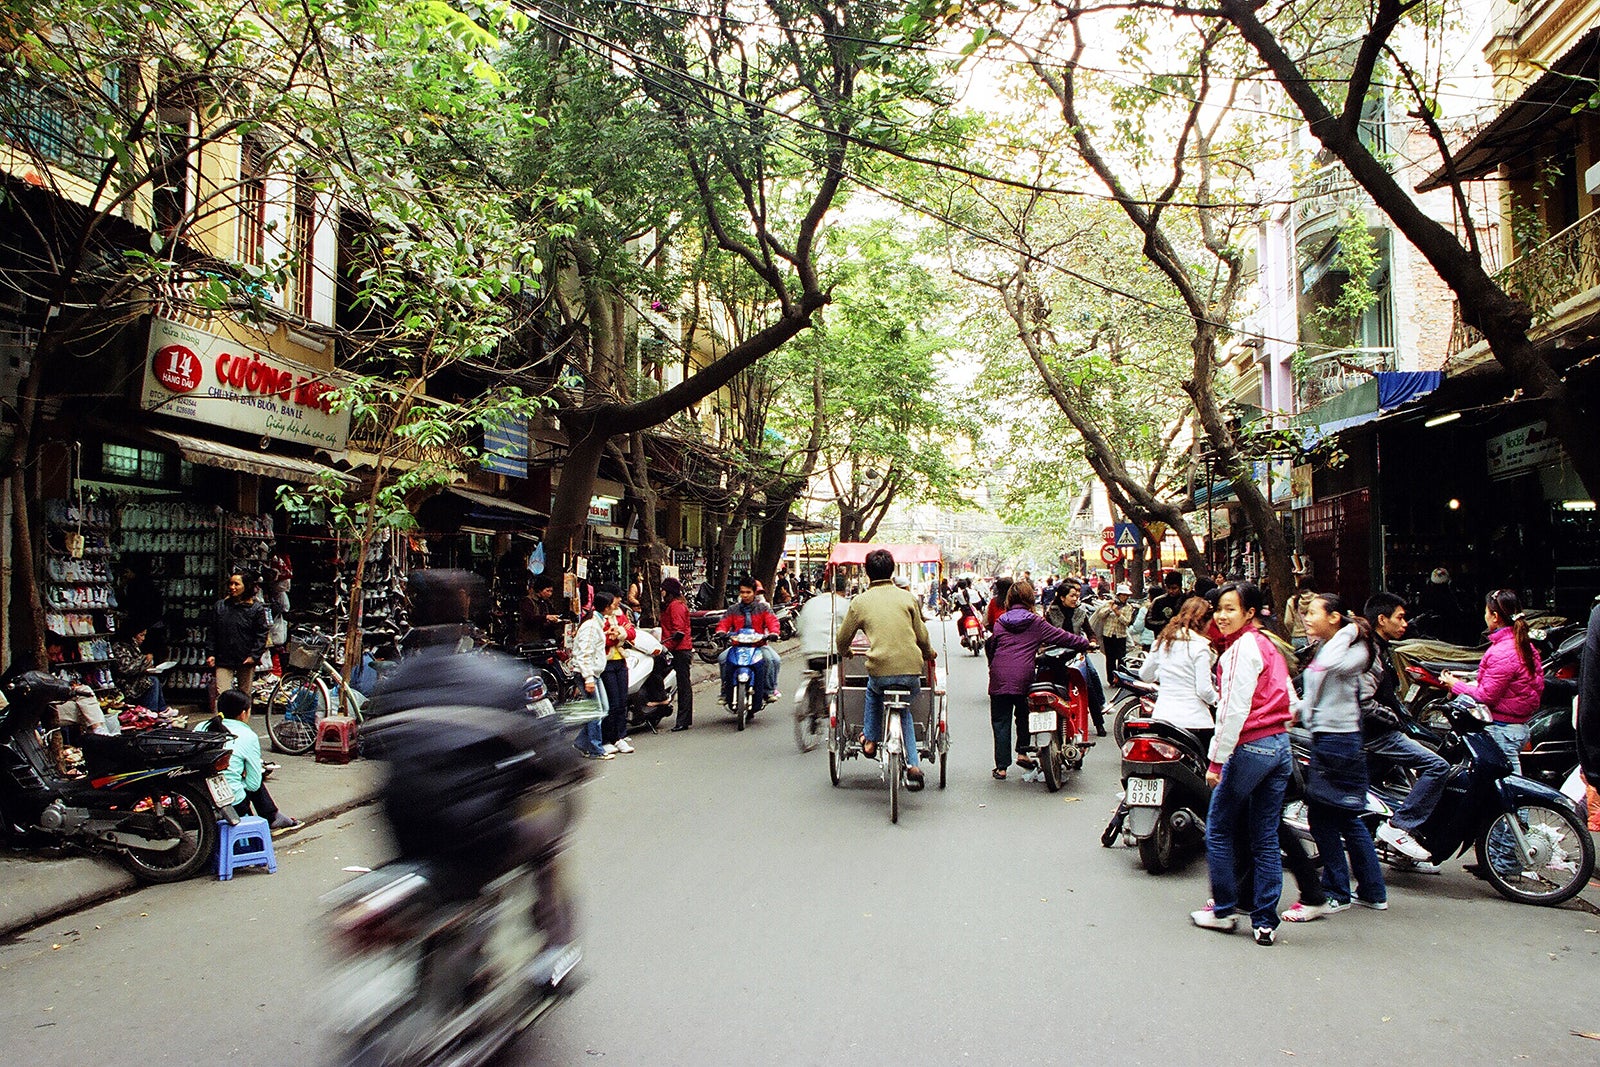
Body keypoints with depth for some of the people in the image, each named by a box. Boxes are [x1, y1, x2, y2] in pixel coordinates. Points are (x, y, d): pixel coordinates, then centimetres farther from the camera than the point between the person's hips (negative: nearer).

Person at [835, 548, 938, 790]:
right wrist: (929, 653, 36)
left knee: (873, 692, 35)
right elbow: (922, 636, 14)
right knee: (904, 709, 27)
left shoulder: (860, 601, 7)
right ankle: (912, 764, 13)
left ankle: (870, 740, 31)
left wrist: (844, 652, 39)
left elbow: (842, 640, 15)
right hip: (912, 670, 1)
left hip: (880, 669, -1)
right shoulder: (906, 597, 9)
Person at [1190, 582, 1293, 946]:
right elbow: (1291, 701, 17)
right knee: (1266, 838, 10)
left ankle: (1223, 910, 14)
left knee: (1219, 830, 6)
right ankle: (1265, 922, 11)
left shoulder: (1241, 649, -13)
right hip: (1280, 745, 9)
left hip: (1250, 748, -8)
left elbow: (1234, 710, -18)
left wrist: (1217, 760, -16)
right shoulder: (1268, 645, 14)